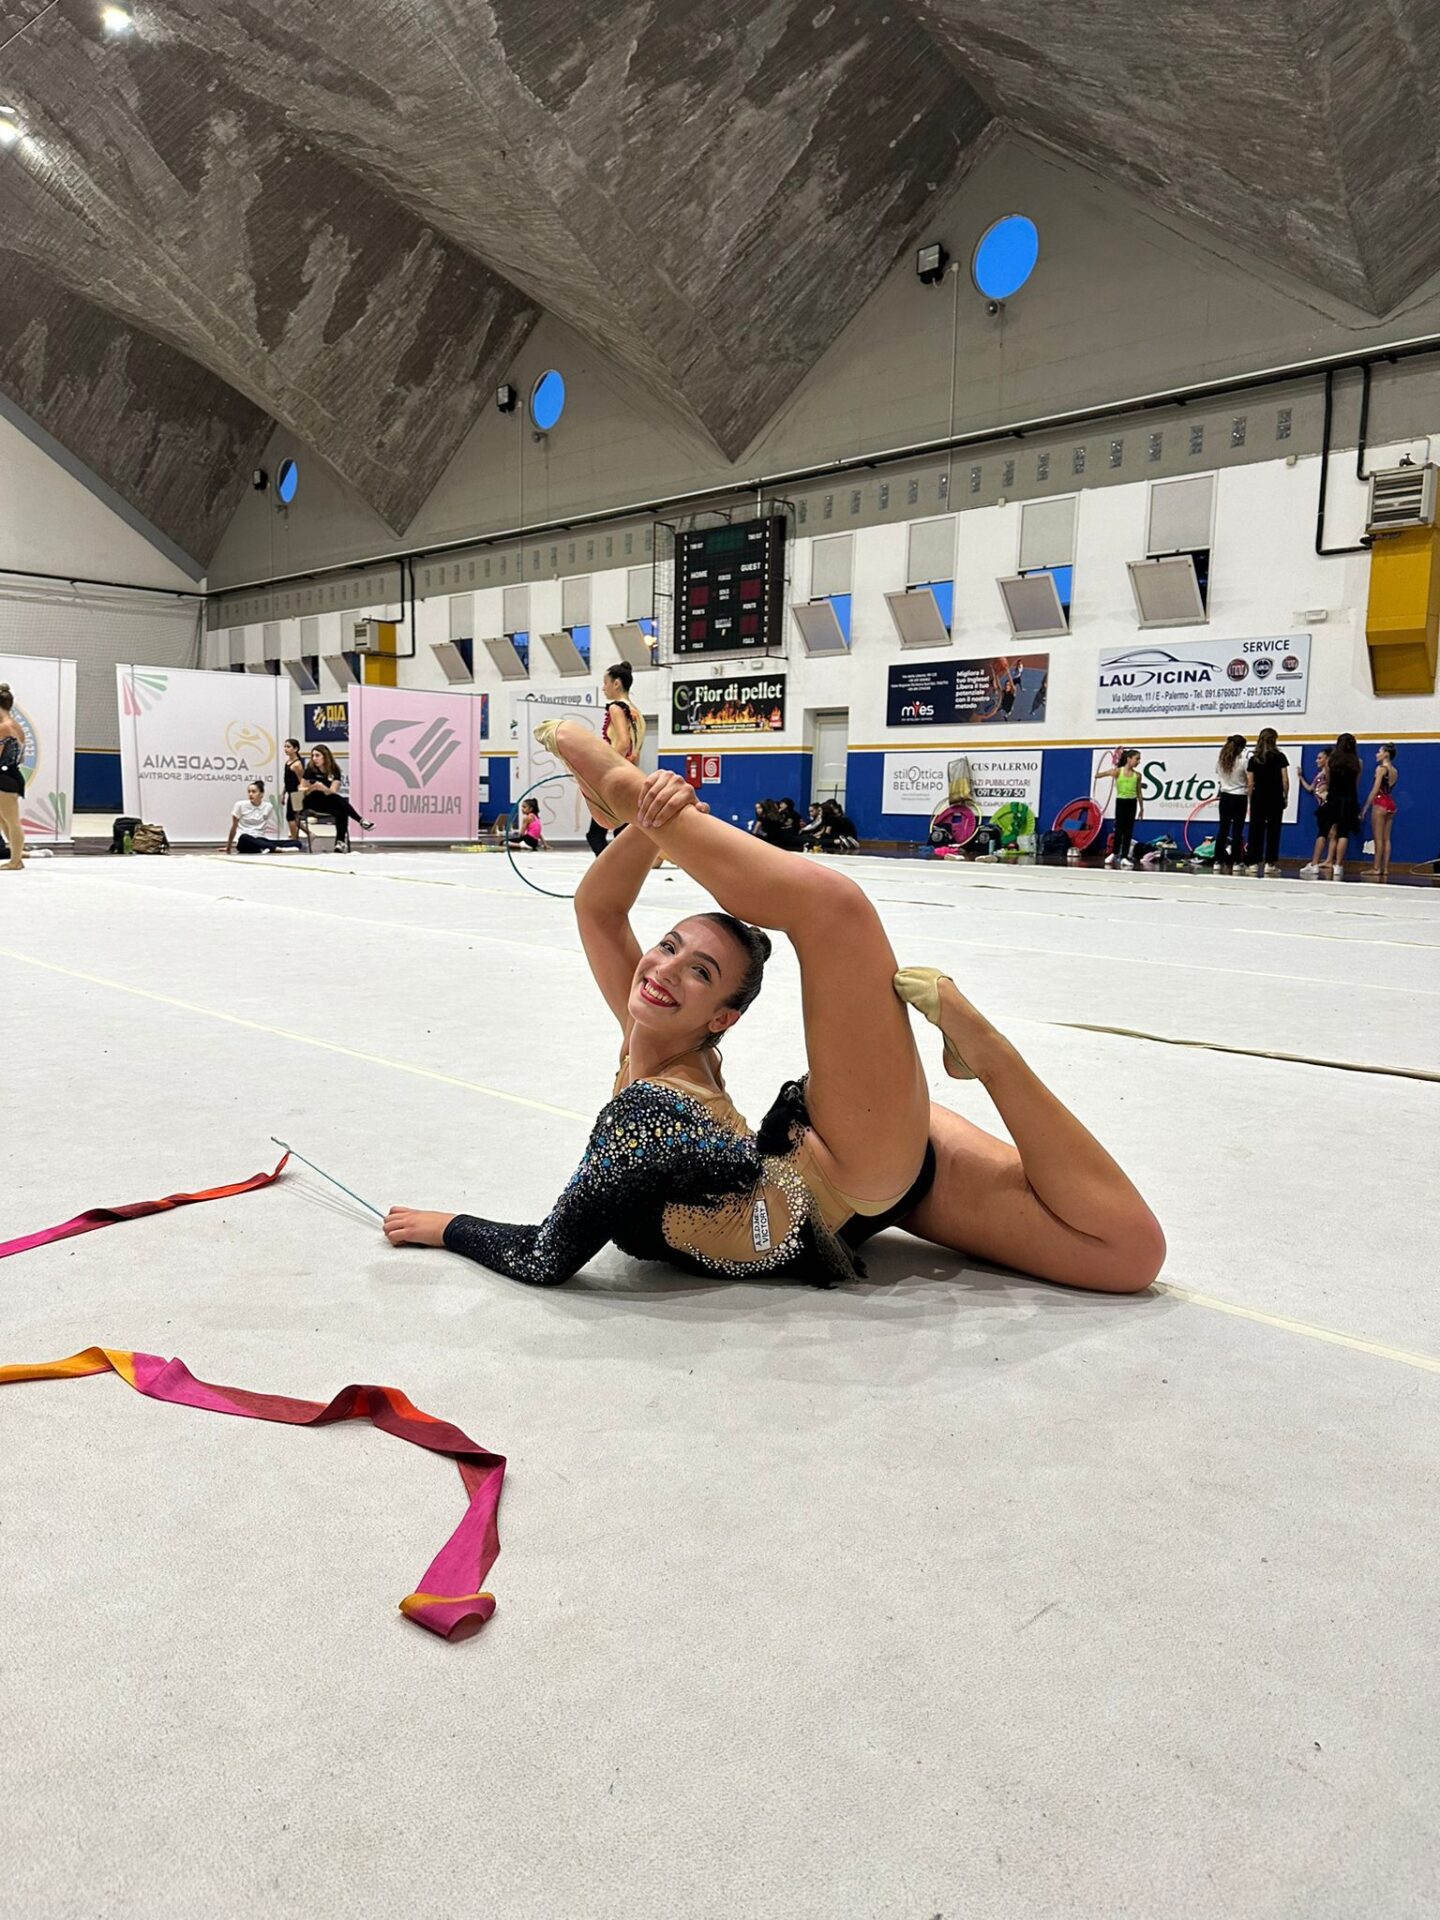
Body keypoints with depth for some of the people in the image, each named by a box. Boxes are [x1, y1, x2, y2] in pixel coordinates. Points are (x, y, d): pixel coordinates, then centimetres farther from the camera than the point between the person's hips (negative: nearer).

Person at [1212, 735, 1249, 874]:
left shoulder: (1220, 761, 0)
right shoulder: (1242, 761, -13)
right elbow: (1250, 783, -8)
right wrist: (1251, 800, 1)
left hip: (1225, 796, 4)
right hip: (1239, 797, -4)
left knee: (1223, 829, 8)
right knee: (1237, 830, 0)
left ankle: (1218, 861, 7)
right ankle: (1236, 862, 1)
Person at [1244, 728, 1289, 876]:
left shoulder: (1254, 759, 3)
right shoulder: (1280, 757, -2)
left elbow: (1250, 783, 2)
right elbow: (1285, 780, -4)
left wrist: (1251, 801, 9)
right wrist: (1286, 797, 6)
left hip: (1258, 798, 1)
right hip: (1275, 799, -1)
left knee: (1256, 830, 5)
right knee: (1273, 830, 3)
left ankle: (1254, 863, 3)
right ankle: (1270, 863, 2)